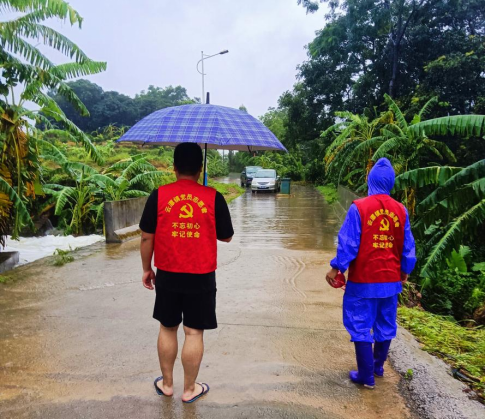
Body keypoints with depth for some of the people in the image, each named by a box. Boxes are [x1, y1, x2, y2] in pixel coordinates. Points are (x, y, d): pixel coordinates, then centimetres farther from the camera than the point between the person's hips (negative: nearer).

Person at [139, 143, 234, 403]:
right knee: (194, 332, 10)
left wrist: (146, 269, 10)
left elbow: (146, 237, -2)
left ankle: (166, 384, 33)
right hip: (201, 277, -1)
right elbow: (226, 237, 1)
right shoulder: (213, 198, -8)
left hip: (167, 275, 2)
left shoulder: (158, 196, -7)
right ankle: (190, 389, 25)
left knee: (167, 329, 18)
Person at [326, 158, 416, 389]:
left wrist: (336, 268, -4)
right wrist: (405, 270, 20)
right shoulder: (401, 210, 0)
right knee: (385, 325, 19)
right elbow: (408, 246, 6)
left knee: (361, 327, 7)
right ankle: (378, 366, 36)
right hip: (391, 279, 5)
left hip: (364, 279, -5)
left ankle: (366, 376, 14)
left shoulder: (359, 207, -13)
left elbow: (348, 242, -14)